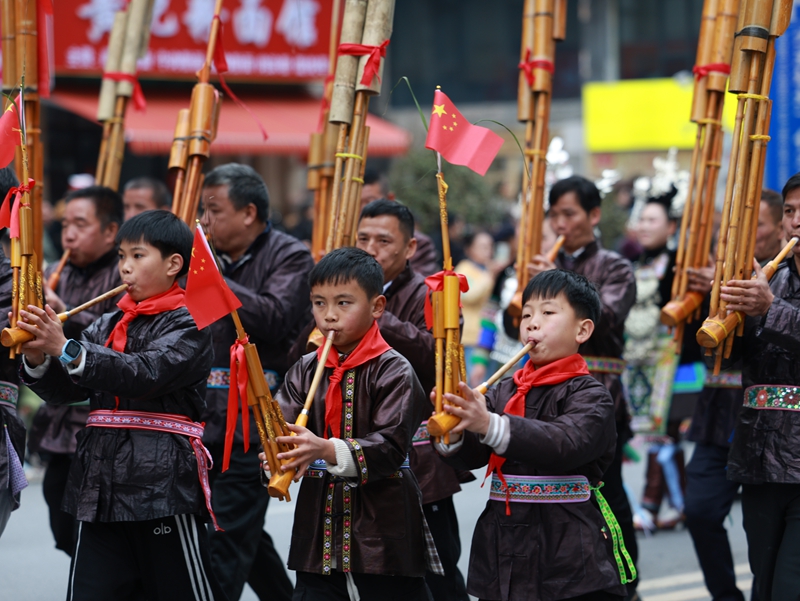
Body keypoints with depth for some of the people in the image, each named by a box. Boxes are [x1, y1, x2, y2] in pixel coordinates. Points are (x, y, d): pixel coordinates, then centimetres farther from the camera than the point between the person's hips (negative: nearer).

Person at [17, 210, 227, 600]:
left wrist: (66, 349, -27)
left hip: (163, 480, -6)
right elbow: (65, 390, 9)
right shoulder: (108, 326, 14)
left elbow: (145, 373, -21)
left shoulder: (189, 326, -5)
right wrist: (37, 360, -13)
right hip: (101, 482, 6)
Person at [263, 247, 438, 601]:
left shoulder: (393, 371, -10)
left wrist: (328, 451, -31)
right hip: (319, 522, 5)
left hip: (380, 528, -5)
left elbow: (391, 447, -19)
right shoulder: (306, 371, 7)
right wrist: (279, 457, -25)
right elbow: (280, 426, -2)